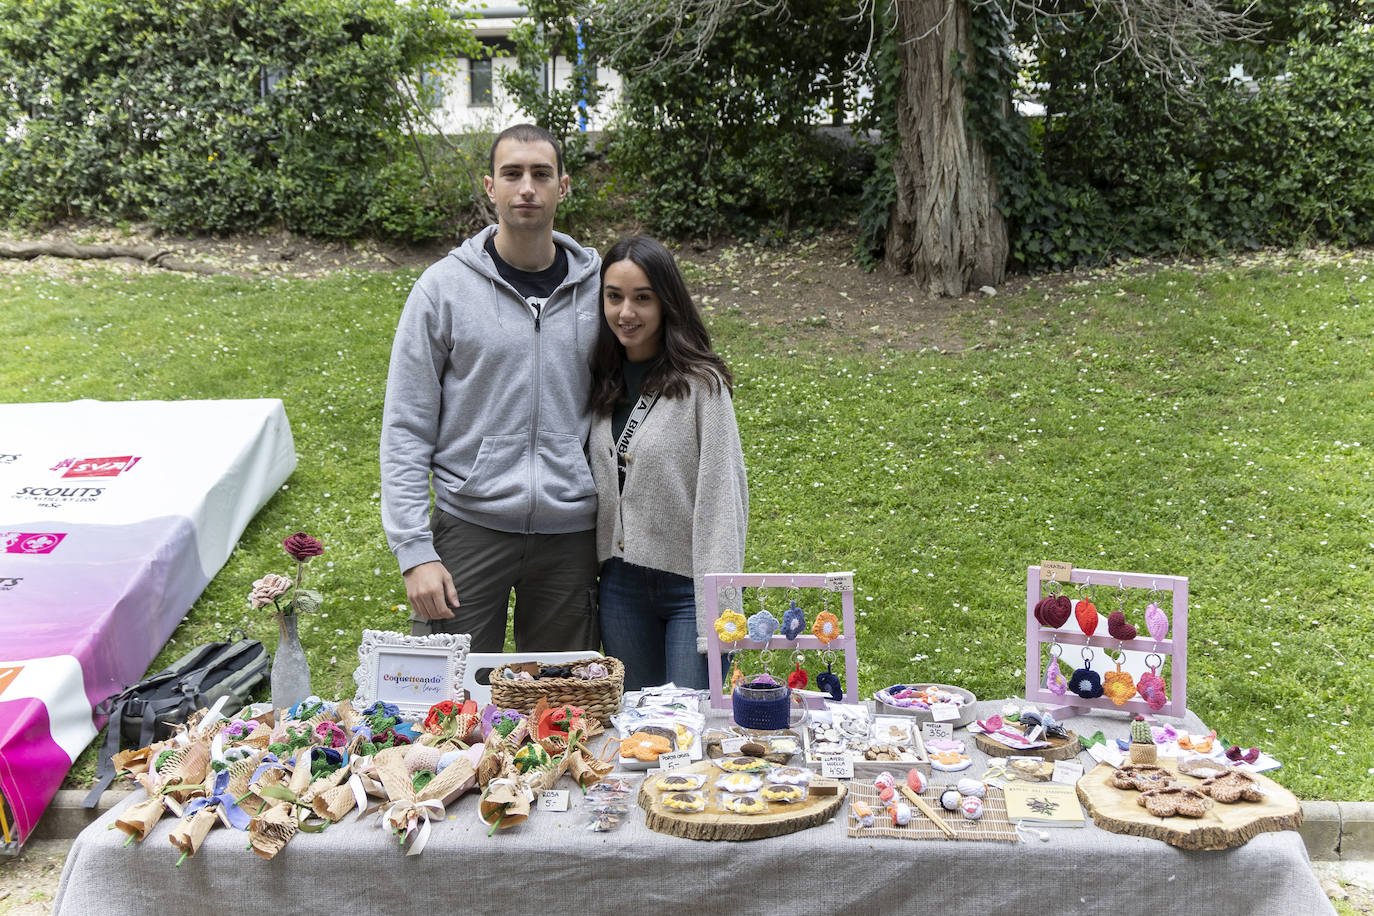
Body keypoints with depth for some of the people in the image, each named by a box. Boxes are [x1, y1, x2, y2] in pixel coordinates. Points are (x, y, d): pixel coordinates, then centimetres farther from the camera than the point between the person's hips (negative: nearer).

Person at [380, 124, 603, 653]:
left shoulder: (598, 286, 4)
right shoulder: (444, 287, -3)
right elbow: (405, 430, -3)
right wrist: (414, 550, -11)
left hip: (571, 533, 2)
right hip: (470, 526, -2)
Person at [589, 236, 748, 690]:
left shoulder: (700, 383, -11)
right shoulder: (603, 383, 7)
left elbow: (723, 495, -13)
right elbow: (598, 488, 12)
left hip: (688, 585, -5)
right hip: (620, 586, 6)